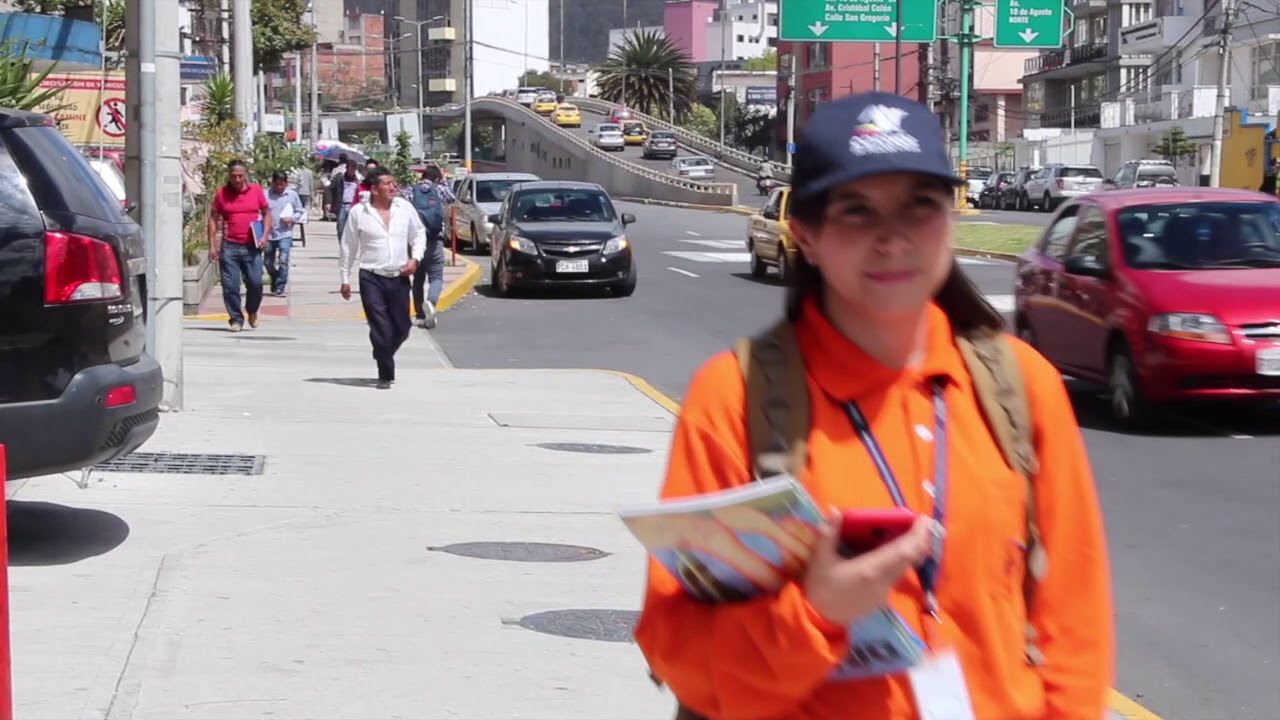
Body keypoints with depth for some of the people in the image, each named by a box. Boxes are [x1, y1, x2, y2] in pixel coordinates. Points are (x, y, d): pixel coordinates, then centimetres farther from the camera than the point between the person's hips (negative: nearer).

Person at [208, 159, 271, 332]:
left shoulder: (256, 190, 4)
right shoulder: (221, 193, 3)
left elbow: (267, 213, 12)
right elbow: (213, 219, 6)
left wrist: (264, 235, -2)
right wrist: (212, 245, 1)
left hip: (252, 246, 0)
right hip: (229, 246, 0)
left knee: (255, 282, -2)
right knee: (230, 286, -2)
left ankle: (252, 311, 25)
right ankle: (236, 319, 9)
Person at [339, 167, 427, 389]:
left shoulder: (405, 208, 4)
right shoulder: (358, 213, -3)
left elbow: (419, 234, 14)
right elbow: (348, 247, 4)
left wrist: (415, 258, -3)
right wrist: (345, 278, 6)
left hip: (400, 277, 3)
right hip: (372, 279, -3)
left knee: (401, 328, 9)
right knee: (380, 329, -7)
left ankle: (384, 357, 37)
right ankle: (385, 375, 1)